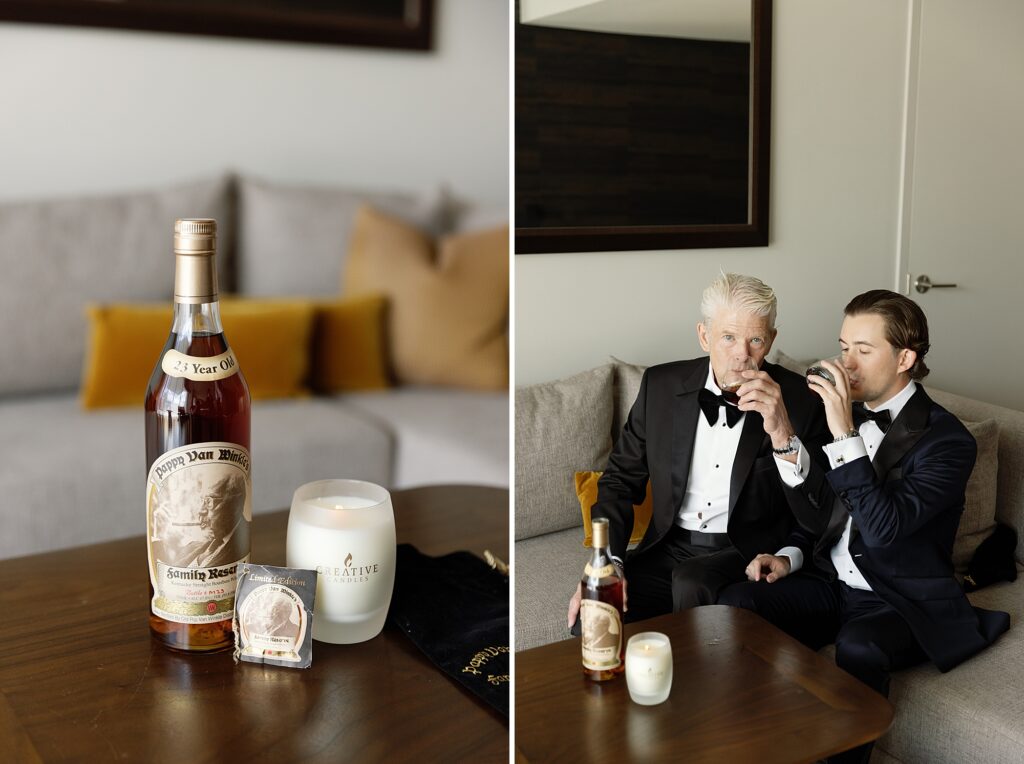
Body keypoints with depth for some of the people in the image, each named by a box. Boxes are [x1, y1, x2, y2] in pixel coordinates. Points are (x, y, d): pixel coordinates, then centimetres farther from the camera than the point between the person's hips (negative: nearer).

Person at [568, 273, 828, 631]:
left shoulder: (798, 399, -6)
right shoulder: (661, 385, 2)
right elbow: (620, 480, 9)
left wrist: (783, 434, -24)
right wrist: (608, 561, -8)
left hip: (747, 555, -1)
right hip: (667, 551, 2)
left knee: (692, 582, -33)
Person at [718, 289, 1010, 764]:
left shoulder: (947, 440, -14)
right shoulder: (848, 413, 6)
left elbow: (881, 528, -28)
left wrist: (845, 435, -31)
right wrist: (791, 556, -2)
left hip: (903, 600, -6)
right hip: (830, 581, 6)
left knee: (858, 647, -37)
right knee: (734, 604, -19)